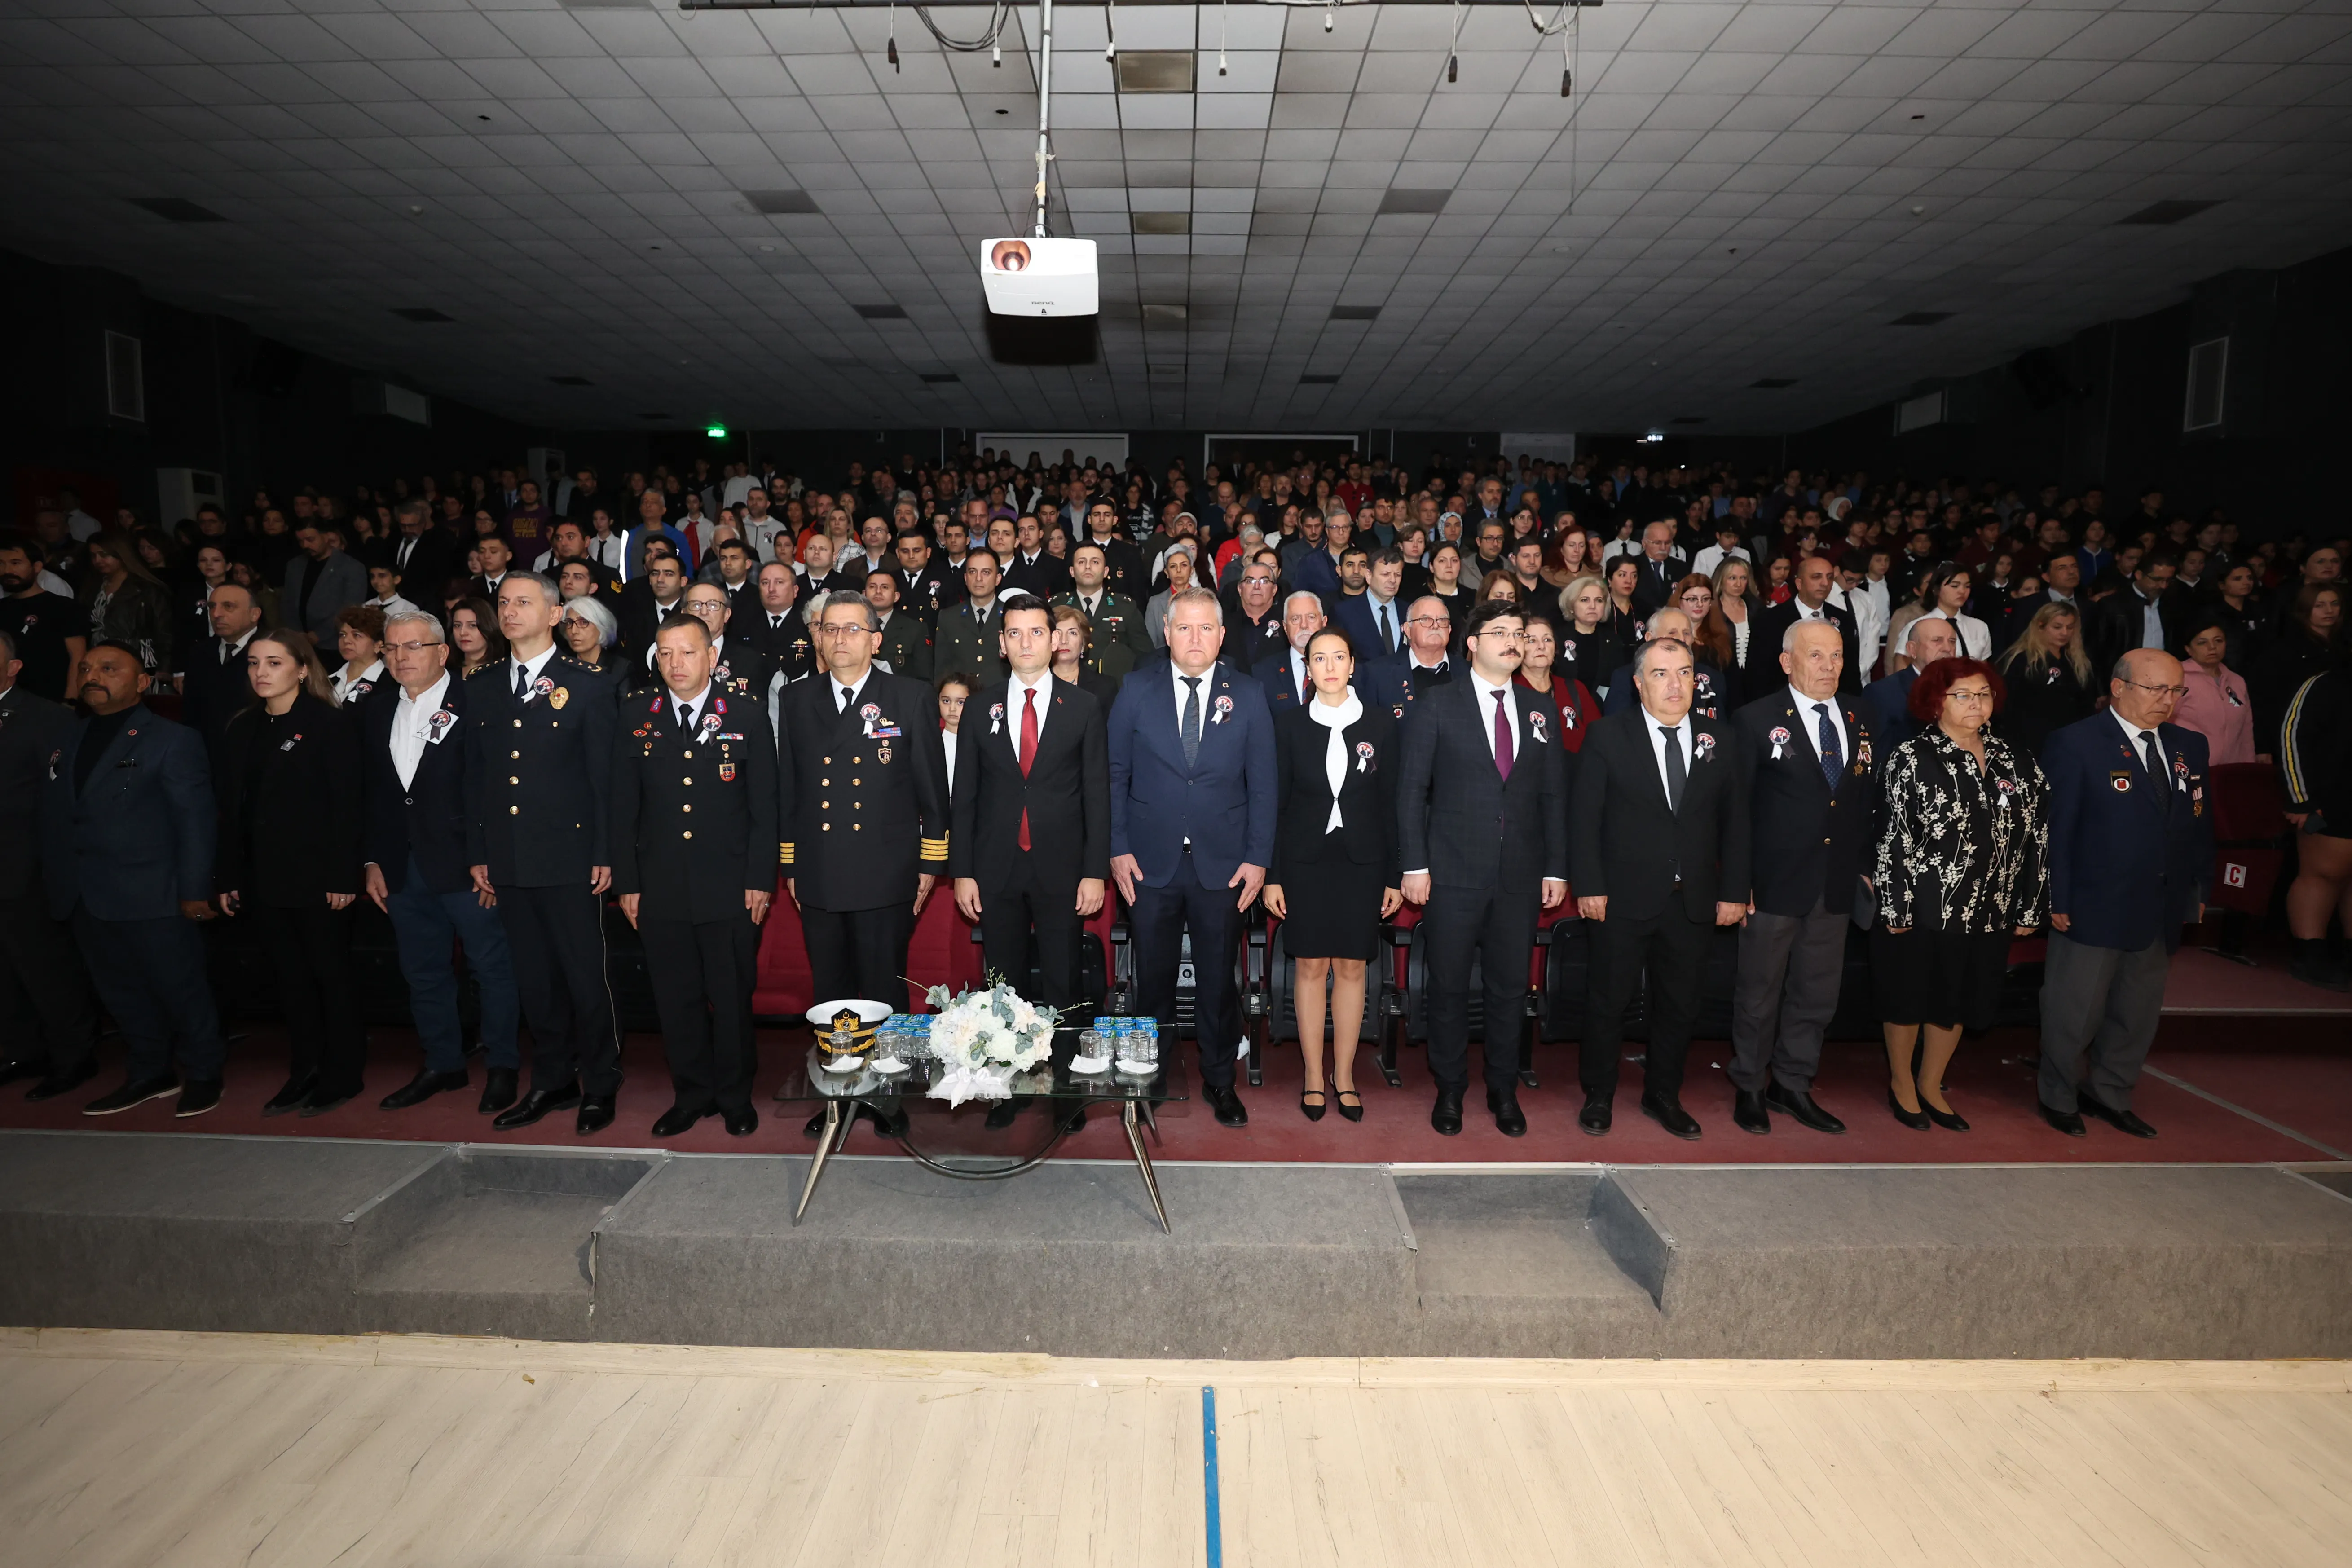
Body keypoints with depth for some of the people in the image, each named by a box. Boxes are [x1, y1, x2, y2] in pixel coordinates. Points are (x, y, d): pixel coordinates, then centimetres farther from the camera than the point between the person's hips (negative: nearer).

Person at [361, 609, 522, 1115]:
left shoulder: (475, 705, -8)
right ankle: (443, 1064, 29)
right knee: (423, 973, 15)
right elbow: (370, 795, 15)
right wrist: (371, 861, 10)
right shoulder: (376, 712, 12)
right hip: (403, 868, 6)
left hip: (466, 864, -6)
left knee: (492, 967, 2)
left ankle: (503, 1066, 16)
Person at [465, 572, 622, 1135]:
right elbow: (475, 776, 14)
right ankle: (553, 1082, 26)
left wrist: (604, 853, -8)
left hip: (569, 859, -5)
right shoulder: (480, 688, 12)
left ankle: (599, 1087, 15)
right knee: (533, 980, 13)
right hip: (508, 862, 5)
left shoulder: (588, 686, -1)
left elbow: (604, 776, -4)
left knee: (585, 977, 1)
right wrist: (478, 854, 9)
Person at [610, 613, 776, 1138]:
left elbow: (764, 804, -1)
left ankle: (735, 1097, 24)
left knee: (732, 998, 7)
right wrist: (626, 882, 3)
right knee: (675, 999, 10)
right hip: (661, 890, 2)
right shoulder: (635, 717, 6)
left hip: (729, 889, -2)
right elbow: (624, 807, 7)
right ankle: (692, 1095, 27)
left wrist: (761, 880, -6)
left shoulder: (747, 714, 0)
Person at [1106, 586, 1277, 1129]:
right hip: (1151, 860, 0)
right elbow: (1115, 774, 3)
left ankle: (1219, 1081, 27)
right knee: (1153, 977, 10)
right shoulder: (1137, 690, 1)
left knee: (1218, 979, 10)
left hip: (1222, 864, 0)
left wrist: (1258, 857, -3)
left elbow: (1263, 784, 3)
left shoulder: (1248, 696, 2)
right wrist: (1117, 848, -3)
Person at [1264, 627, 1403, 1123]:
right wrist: (1271, 876, -4)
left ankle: (1344, 1076, 18)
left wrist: (1395, 877, 1)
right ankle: (1314, 1078, 16)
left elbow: (1391, 803, 5)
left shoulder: (1380, 724, 3)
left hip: (1361, 863, 1)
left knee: (1351, 969, 5)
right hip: (1305, 862, -1)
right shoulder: (1290, 723, 1)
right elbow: (1276, 802, 1)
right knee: (1310, 968, 3)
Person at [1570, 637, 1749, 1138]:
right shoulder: (1607, 736, -3)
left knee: (1679, 1004, 14)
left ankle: (1663, 1096, 31)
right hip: (1623, 899, -3)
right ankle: (1598, 1096, 24)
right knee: (1609, 1000, 7)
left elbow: (1734, 820, 7)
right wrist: (1590, 886, -11)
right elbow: (1585, 817, -6)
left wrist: (1734, 890, 2)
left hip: (1695, 903, 3)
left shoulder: (1721, 738, 6)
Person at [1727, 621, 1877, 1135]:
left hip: (1838, 887, 5)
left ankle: (1792, 1084, 30)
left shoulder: (1859, 719, 9)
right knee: (1759, 994, 7)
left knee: (1817, 995, 14)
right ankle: (1749, 1088, 24)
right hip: (1775, 884, -5)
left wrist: (1865, 866, 8)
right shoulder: (1756, 720, -7)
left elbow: (1867, 799, 13)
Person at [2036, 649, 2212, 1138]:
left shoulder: (2189, 745, 8)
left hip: (2162, 912, 6)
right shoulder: (2075, 744, -11)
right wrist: (2058, 901, -14)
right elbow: (2056, 829, -12)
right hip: (2094, 909, -6)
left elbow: (2198, 825, 13)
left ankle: (2111, 1096, 34)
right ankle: (2058, 1098, 25)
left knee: (2137, 1015, 17)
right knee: (2074, 1014, 7)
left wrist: (2199, 891, 9)